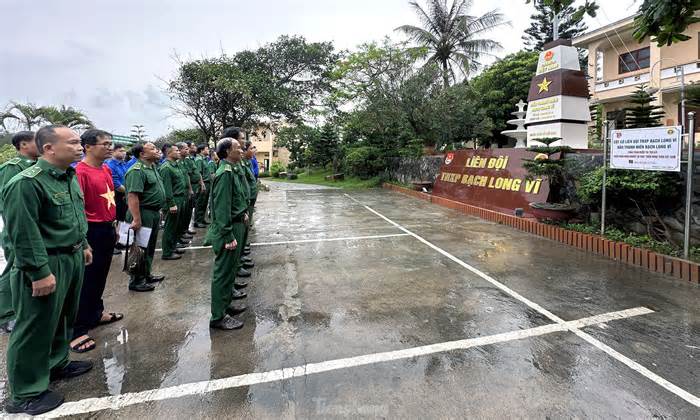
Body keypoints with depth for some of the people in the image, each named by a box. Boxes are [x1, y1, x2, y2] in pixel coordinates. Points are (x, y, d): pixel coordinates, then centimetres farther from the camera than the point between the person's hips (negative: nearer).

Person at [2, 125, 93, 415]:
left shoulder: (70, 177, 7)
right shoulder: (26, 183, -21)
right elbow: (24, 234, -22)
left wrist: (83, 246, 21)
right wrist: (40, 272, -22)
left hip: (72, 259, 9)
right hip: (47, 264, -8)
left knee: (64, 317, 22)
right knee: (36, 327, 5)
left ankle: (57, 364, 42)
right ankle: (26, 393, 21)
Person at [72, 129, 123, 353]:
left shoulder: (106, 169, 9)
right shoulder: (80, 171, -17)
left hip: (107, 229, 8)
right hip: (92, 231, -8)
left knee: (100, 275, 20)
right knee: (86, 280, 0)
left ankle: (96, 313, 37)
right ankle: (77, 331, 11)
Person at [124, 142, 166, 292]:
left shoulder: (152, 167, 13)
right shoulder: (137, 171, -19)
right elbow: (132, 196, -26)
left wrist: (159, 210, 20)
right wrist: (136, 219, -29)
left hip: (154, 213, 10)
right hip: (143, 213, -10)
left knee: (150, 247, 20)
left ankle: (146, 275, 34)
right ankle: (136, 281, 14)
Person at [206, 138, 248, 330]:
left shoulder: (232, 170, 11)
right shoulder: (225, 173, -19)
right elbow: (222, 207, -23)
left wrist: (242, 212, 12)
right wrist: (228, 236, -23)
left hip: (236, 224, 10)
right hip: (228, 228, -10)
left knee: (230, 268, 21)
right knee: (223, 271, -1)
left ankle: (226, 302, 36)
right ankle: (218, 316, 11)